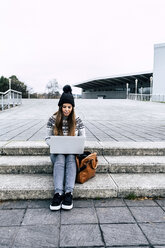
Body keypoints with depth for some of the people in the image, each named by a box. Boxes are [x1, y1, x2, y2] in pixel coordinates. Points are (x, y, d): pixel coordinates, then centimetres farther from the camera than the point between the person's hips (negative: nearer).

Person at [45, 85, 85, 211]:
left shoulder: (77, 120, 0)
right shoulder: (53, 119, -1)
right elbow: (48, 138, 3)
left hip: (73, 153, 0)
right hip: (57, 153, 0)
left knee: (70, 158, -33)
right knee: (60, 159, -33)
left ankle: (69, 193, -43)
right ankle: (58, 193, -43)